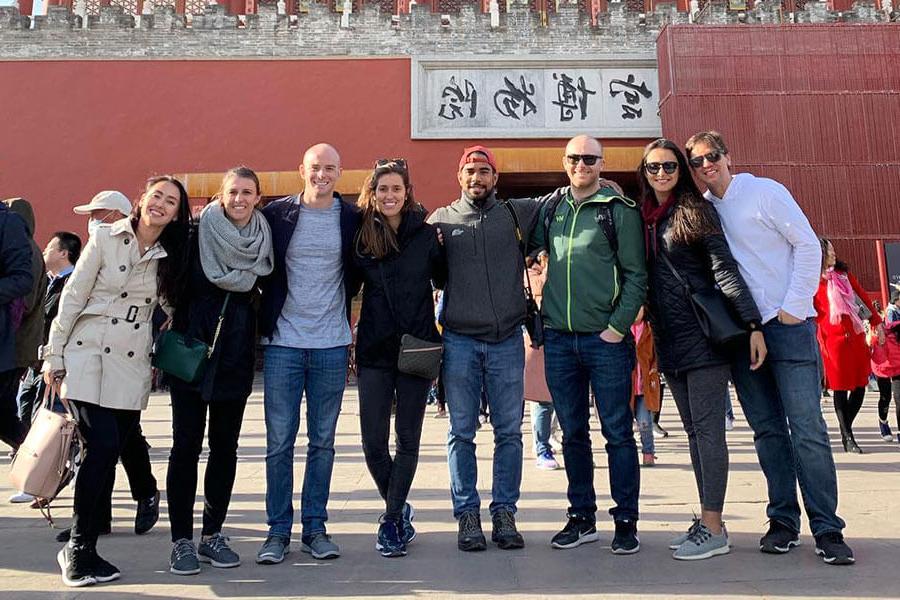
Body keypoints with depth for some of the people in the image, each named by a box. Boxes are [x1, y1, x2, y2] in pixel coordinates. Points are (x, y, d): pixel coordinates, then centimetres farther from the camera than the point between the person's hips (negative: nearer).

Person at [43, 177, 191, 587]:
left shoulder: (169, 257, 8)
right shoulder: (105, 238, -3)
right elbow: (73, 297, -1)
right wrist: (54, 356, -2)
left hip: (131, 368, 4)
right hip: (89, 357, -4)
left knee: (107, 455, 4)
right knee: (103, 447, -15)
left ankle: (82, 548, 16)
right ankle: (78, 548, -1)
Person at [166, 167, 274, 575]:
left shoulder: (263, 240, 5)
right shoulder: (198, 236, -4)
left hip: (235, 359, 3)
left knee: (225, 446, 9)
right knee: (186, 445, 0)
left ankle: (212, 534, 20)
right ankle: (181, 540, 9)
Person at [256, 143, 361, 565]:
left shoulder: (352, 219, 3)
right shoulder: (275, 214, 0)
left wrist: (339, 304, 7)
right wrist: (270, 311, 4)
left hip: (332, 344, 1)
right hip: (283, 342, -1)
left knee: (323, 442, 8)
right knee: (279, 442, 2)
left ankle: (315, 528, 18)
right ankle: (278, 531, 13)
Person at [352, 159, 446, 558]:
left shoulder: (426, 234, -1)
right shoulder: (360, 236, 3)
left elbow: (444, 279, 7)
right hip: (374, 349, 1)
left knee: (408, 439, 4)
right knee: (373, 442, 1)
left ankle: (391, 520, 14)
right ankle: (400, 510, 24)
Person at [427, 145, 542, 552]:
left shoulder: (518, 214, 9)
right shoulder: (440, 220, 9)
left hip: (507, 340, 1)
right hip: (459, 341, 0)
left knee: (509, 432, 5)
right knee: (462, 433, 4)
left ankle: (504, 513, 15)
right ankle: (467, 514, 13)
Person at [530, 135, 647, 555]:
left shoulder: (620, 210, -1)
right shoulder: (549, 208, 11)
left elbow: (636, 274, -4)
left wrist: (619, 325, -12)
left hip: (606, 337, -4)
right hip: (559, 339, 4)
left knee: (618, 432, 2)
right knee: (572, 434, 11)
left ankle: (626, 521, 12)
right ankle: (582, 517, 22)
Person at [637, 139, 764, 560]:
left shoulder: (696, 210, -2)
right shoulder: (641, 217, 14)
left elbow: (724, 269, -9)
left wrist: (753, 325, -17)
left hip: (704, 334, -6)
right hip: (669, 340, 6)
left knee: (707, 429, -5)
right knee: (694, 431, 9)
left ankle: (713, 529, 0)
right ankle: (708, 522, 16)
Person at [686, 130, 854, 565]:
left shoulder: (764, 192, -3)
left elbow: (808, 246, -5)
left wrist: (794, 307, -10)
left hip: (787, 325, -4)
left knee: (806, 427, -6)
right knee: (767, 429, 8)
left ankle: (827, 528, 1)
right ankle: (783, 520, 16)